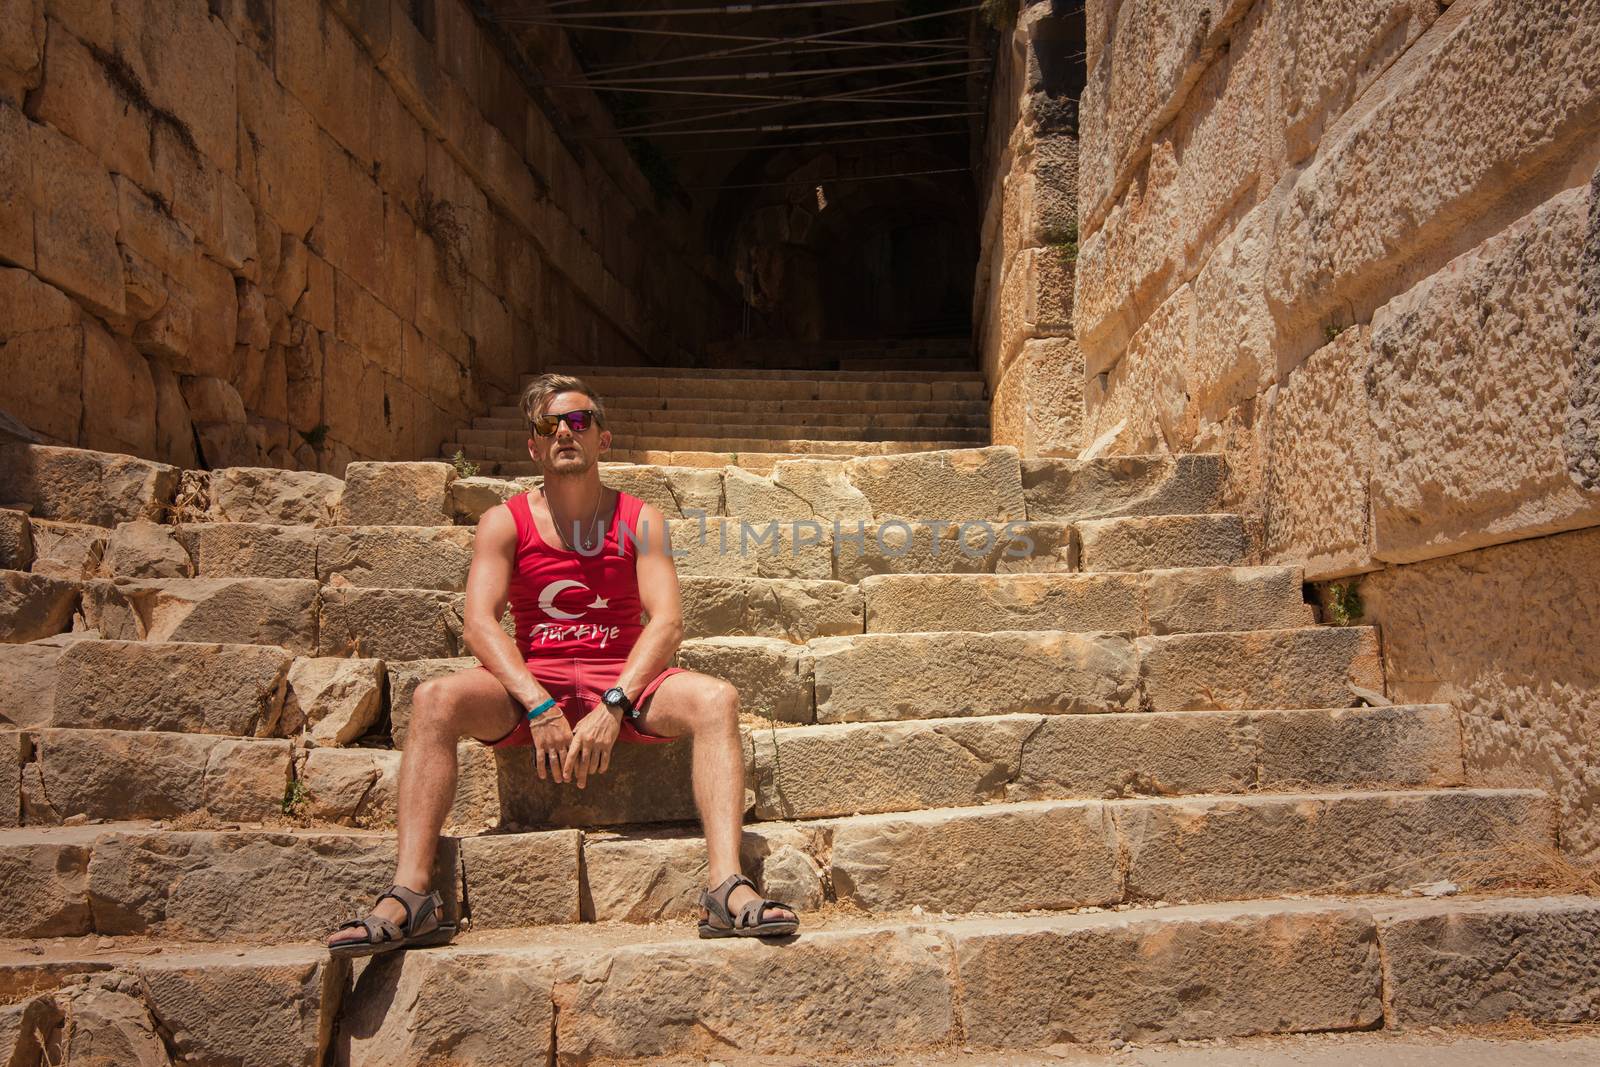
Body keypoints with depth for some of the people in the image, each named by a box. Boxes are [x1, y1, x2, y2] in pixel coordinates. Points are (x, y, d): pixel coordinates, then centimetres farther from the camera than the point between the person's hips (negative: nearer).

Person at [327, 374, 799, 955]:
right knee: (434, 700, -27)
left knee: (716, 698, -28)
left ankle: (726, 889, -38)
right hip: (530, 686, 0)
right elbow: (480, 623, -8)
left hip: (624, 687, 0)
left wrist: (614, 706, -23)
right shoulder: (505, 522, 5)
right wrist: (539, 706, -24)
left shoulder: (639, 521, 4)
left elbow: (667, 622, -7)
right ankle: (410, 895, -32)